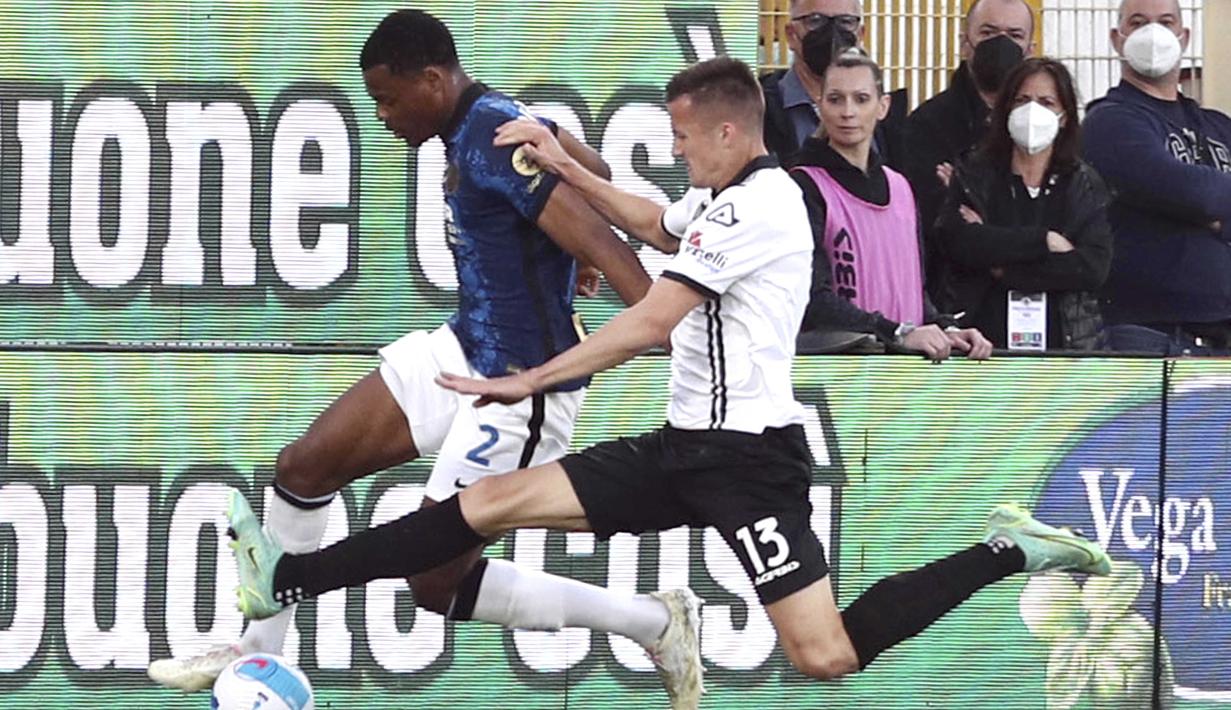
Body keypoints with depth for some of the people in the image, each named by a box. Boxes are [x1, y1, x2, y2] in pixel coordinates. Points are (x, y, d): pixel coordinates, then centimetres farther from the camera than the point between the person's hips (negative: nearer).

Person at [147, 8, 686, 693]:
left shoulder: (494, 136, -23)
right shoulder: (477, 125, 5)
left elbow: (600, 242, -29)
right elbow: (594, 171, 20)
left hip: (522, 392, -10)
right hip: (461, 352, 10)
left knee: (436, 584, -3)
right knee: (304, 467, 8)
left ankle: (654, 622, 7)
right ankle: (257, 653, 24)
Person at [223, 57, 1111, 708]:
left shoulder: (760, 203, -16)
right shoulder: (724, 200, 14)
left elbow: (651, 322, -18)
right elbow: (653, 222, 39)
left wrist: (529, 382, -13)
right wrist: (565, 167, 33)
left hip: (747, 455, -9)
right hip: (689, 446, 9)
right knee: (494, 499, 0)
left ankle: (1005, 554, -3)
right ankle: (291, 581, -1)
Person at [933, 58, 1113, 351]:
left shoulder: (1086, 185, 10)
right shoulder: (972, 175, 9)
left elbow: (1094, 267, -4)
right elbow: (958, 241, -9)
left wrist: (1004, 270, -6)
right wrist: (1044, 240, -8)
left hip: (1064, 342, 1)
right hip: (986, 336, -1)